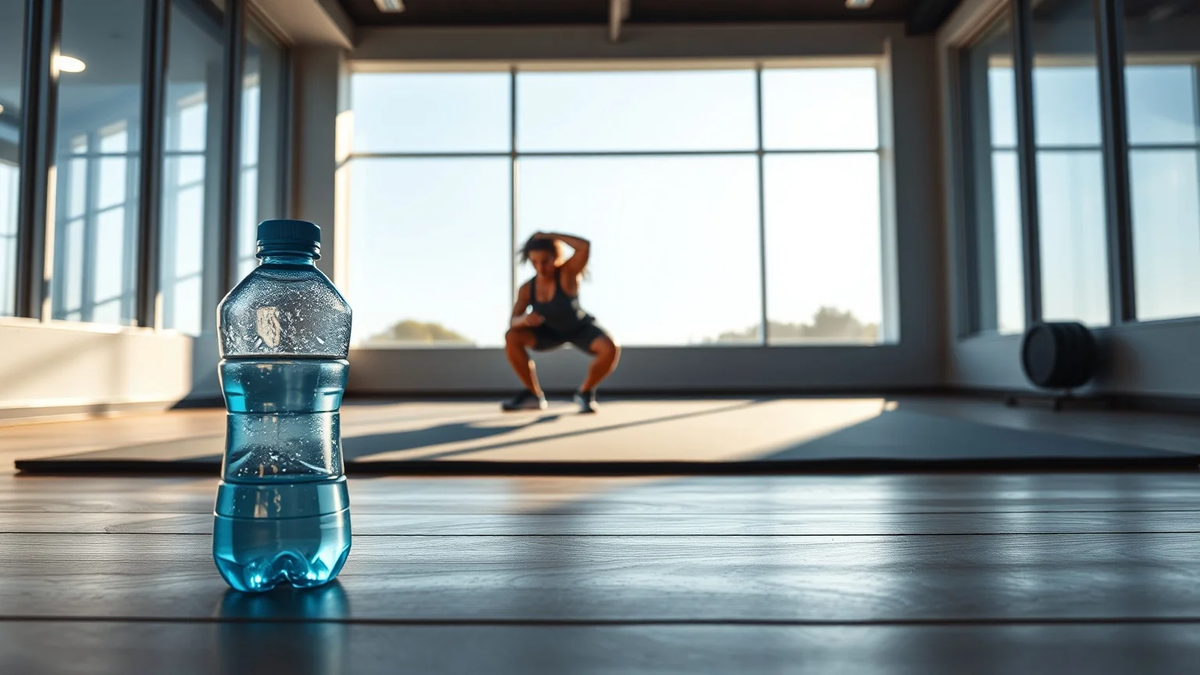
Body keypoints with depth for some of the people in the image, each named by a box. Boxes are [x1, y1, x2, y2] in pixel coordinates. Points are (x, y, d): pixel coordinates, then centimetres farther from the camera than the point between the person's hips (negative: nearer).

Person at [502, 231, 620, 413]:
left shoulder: (567, 272, -32)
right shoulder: (527, 289, -21)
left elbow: (585, 246, -49)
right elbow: (513, 322, -20)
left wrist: (549, 235, -41)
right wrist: (524, 318, -45)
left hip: (581, 328, -3)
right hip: (550, 331, 3)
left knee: (611, 349, -32)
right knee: (512, 337, -20)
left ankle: (585, 393, -4)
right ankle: (533, 395, -7)